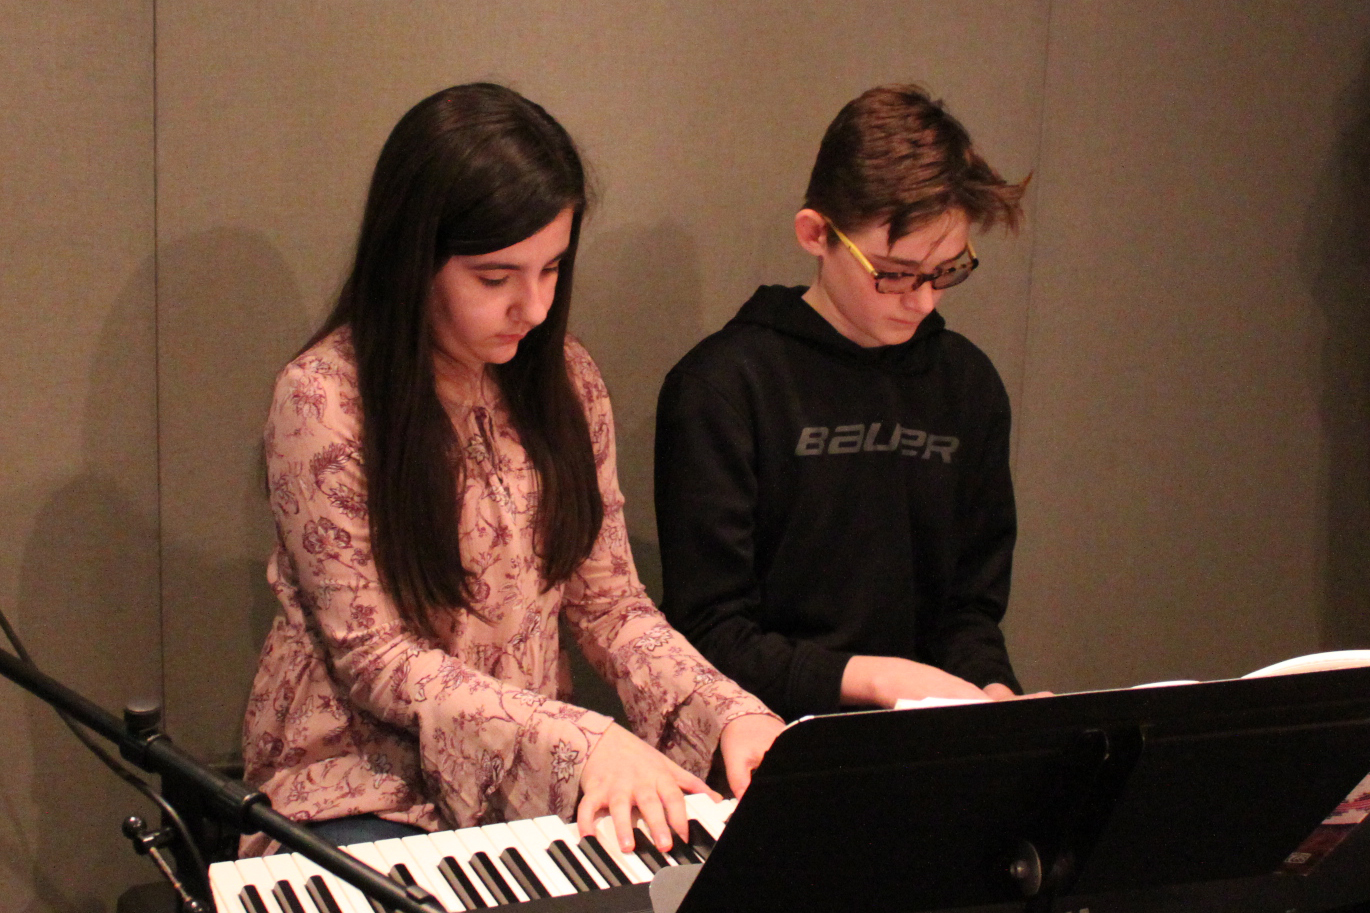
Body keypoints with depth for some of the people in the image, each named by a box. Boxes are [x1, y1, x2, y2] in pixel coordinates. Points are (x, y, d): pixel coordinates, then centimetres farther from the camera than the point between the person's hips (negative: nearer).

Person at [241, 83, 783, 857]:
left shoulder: (565, 379, 3)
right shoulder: (322, 400, -14)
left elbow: (611, 604, 5)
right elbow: (373, 658, -13)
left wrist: (729, 712, -13)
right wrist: (579, 739, -24)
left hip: (530, 777, 4)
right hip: (363, 785, -4)